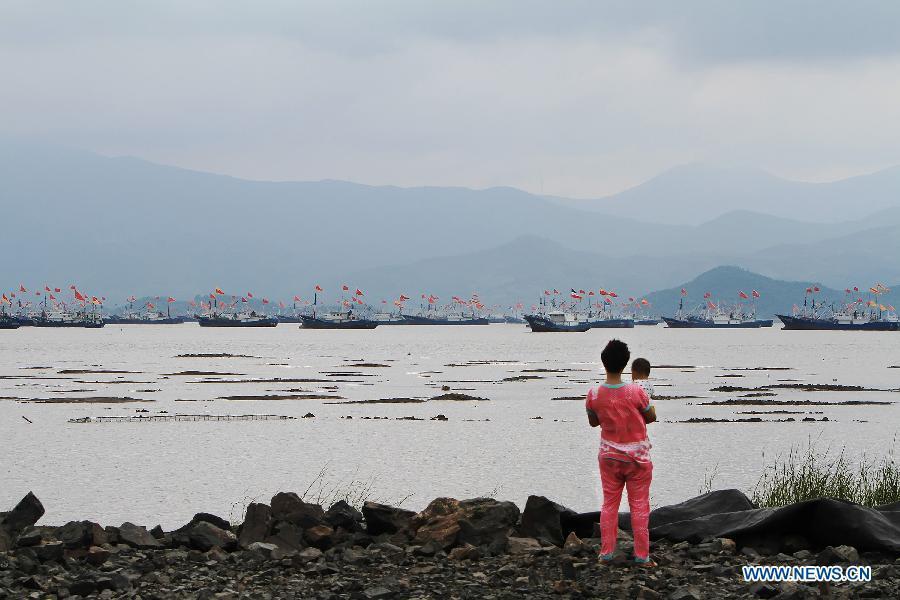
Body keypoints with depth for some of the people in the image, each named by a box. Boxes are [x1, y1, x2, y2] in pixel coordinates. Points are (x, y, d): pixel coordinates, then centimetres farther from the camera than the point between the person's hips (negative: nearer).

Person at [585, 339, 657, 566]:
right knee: (639, 505, 5)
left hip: (609, 455, 2)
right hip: (637, 456, -2)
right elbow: (651, 417, -4)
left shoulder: (594, 395, -11)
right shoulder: (636, 392, -20)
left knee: (609, 503, 13)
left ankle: (606, 553, 15)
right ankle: (642, 556, 8)